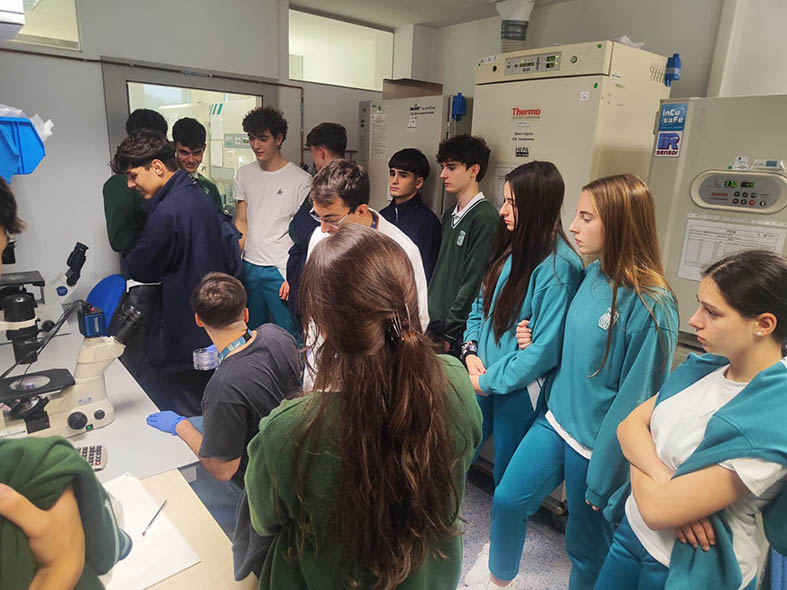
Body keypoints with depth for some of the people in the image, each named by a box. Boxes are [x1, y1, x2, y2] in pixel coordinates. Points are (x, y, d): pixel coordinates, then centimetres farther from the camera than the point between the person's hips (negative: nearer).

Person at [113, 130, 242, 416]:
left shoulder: (166, 213, -22)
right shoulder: (201, 197, 7)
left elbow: (138, 269, -9)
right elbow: (232, 252, 12)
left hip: (186, 336, -9)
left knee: (185, 416, 5)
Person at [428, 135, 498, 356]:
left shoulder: (485, 217, -14)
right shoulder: (450, 215, 13)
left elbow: (473, 283, -17)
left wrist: (450, 334, -14)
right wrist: (431, 324, 11)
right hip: (435, 328, 8)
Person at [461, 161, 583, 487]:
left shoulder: (559, 266, -21)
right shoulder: (511, 248, 3)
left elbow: (546, 348, -22)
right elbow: (481, 304, 12)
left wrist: (489, 381, -14)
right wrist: (471, 349, -4)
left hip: (520, 390, -7)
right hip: (484, 378, 7)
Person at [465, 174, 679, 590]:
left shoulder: (650, 305, -23)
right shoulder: (594, 275, -1)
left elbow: (637, 397, -19)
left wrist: (606, 476, -13)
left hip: (598, 442, -6)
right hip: (556, 420, 7)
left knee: (586, 544, 14)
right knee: (507, 499, 14)